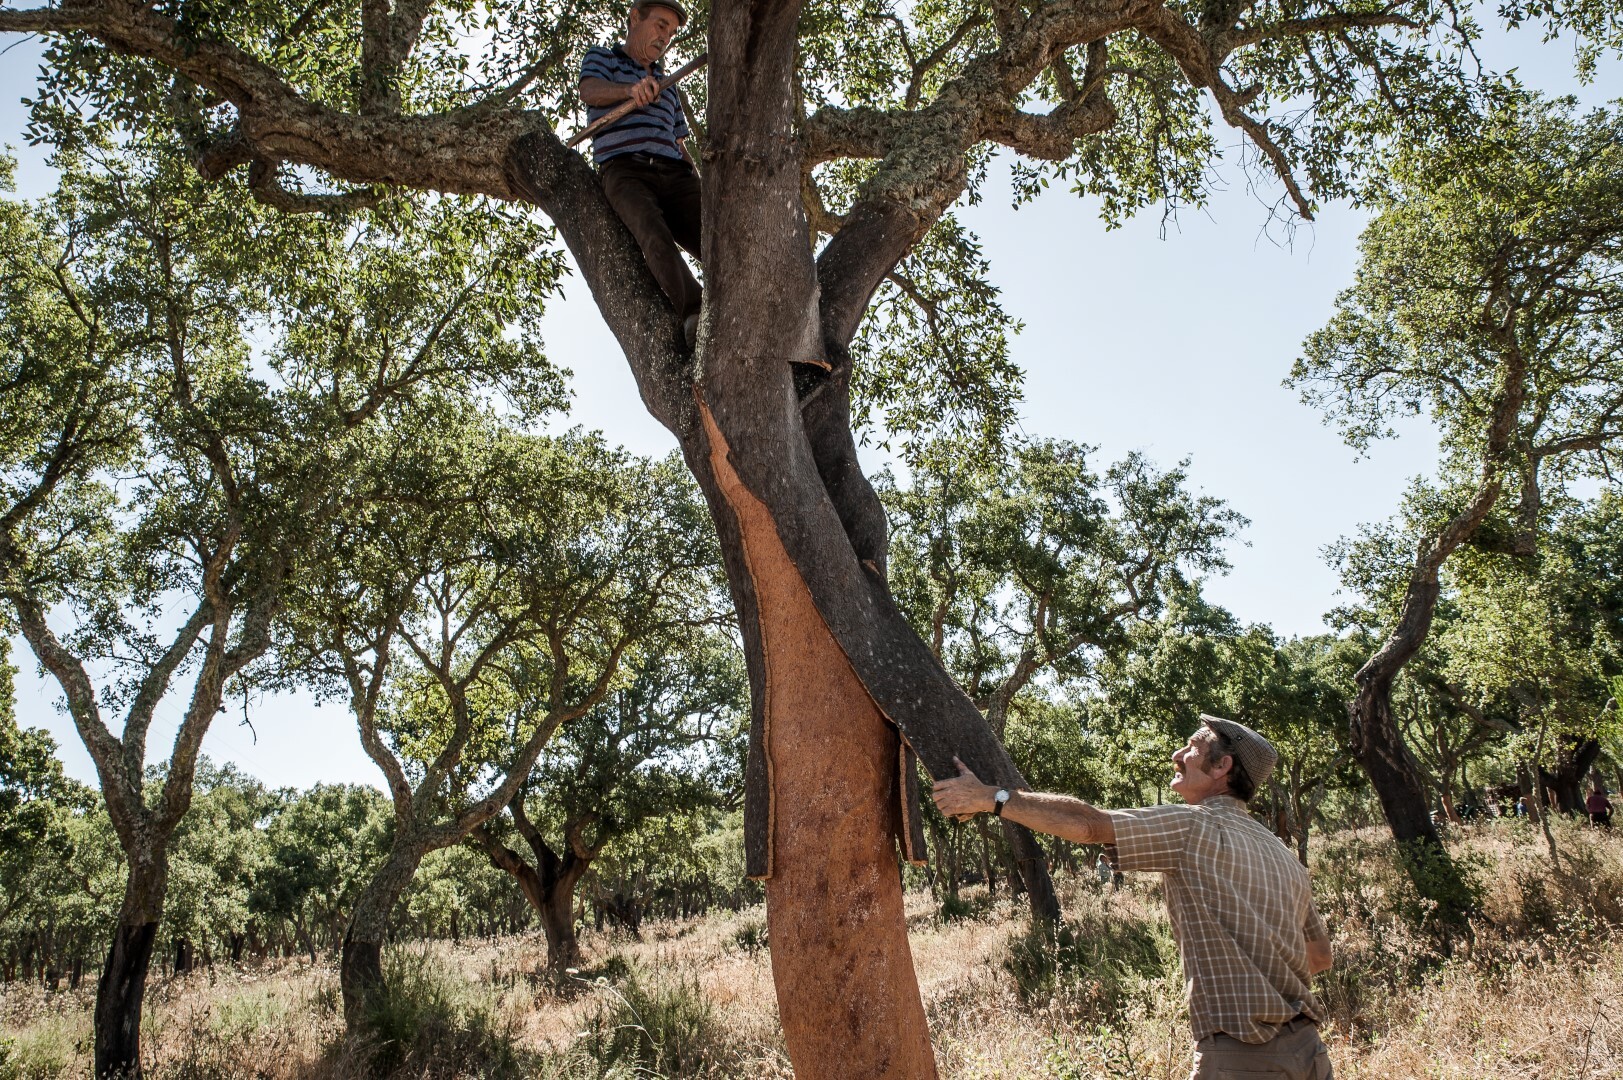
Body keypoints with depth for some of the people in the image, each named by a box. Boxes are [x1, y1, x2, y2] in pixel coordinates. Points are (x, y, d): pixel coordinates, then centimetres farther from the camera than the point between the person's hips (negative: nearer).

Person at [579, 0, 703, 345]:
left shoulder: (667, 85, 35)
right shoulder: (601, 57, 20)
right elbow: (590, 92, -3)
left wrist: (703, 193, 14)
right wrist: (630, 89, -26)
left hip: (674, 174, 5)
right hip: (624, 170, -4)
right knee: (655, 236, -35)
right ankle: (695, 317, -55)